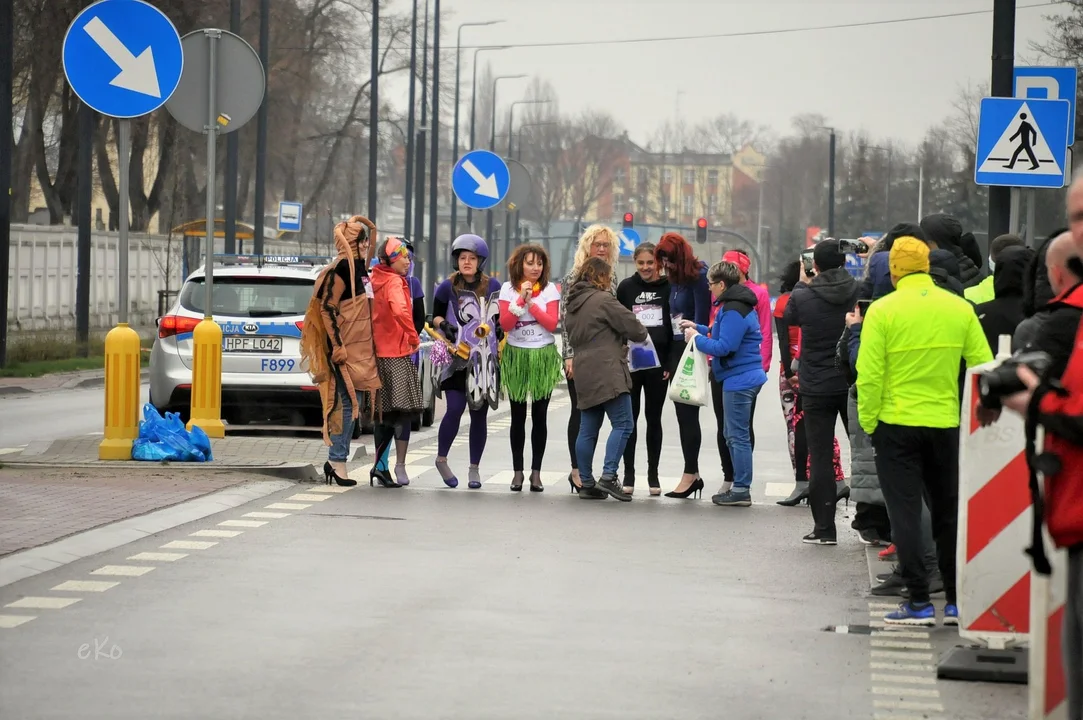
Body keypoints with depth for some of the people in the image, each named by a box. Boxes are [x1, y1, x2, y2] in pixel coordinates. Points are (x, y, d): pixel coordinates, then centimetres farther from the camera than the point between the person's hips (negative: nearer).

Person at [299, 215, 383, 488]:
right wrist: (338, 345, -22)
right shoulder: (341, 268, -12)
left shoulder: (360, 269, 17)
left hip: (362, 349, 9)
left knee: (355, 402, 9)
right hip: (346, 348, -9)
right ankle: (337, 461, -4)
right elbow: (327, 307, -18)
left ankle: (335, 461, 13)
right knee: (348, 401, -8)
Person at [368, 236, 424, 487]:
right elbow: (400, 311, -30)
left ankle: (380, 466, 14)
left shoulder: (377, 281, 13)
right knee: (403, 410, -4)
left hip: (379, 351, 8)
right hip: (397, 353, -8)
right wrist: (414, 337, -19)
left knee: (384, 413, 13)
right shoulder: (394, 282, -13)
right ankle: (400, 467, -6)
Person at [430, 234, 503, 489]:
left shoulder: (493, 286, 5)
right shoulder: (447, 287, 0)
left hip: (485, 361, 2)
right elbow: (436, 315, 10)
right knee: (455, 409, -13)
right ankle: (441, 459, 8)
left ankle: (475, 469, 14)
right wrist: (443, 325, -10)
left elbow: (503, 318, 16)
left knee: (479, 414, 5)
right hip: (457, 360, -2)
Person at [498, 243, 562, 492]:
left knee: (539, 416, 1)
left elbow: (552, 323, -10)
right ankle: (517, 471, 10)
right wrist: (521, 299, -16)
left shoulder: (550, 289, 0)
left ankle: (536, 472, 8)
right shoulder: (508, 289, 0)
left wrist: (531, 303, -14)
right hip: (516, 356, 0)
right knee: (518, 416, 3)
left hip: (543, 357, 0)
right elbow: (505, 324, -9)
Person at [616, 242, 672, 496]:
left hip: (657, 363, 0)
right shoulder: (626, 287, 4)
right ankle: (628, 474, 8)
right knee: (630, 417, 3)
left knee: (654, 418, 7)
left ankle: (653, 475, 13)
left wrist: (670, 363, -4)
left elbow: (674, 327, 2)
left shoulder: (668, 288, 1)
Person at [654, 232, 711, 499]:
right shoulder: (675, 279, 15)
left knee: (688, 413, -7)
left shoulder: (699, 276, -9)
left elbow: (701, 317, -13)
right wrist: (669, 363, 12)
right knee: (682, 413, 8)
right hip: (676, 349, 8)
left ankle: (690, 474, -3)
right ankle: (693, 474, 11)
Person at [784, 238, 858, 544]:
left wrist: (802, 284, 20)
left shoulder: (803, 297, -12)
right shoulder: (859, 292, -9)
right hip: (854, 385, 2)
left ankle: (824, 528, 1)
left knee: (820, 458, 3)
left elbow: (789, 316, 9)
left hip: (817, 389, -2)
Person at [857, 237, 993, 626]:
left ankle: (919, 603, -1)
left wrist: (868, 420, -1)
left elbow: (869, 374, -13)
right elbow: (983, 368, -1)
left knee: (905, 513, 2)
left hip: (897, 424, -3)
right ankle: (956, 601, 17)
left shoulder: (882, 310, -10)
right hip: (946, 424, 3)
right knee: (949, 513, 14)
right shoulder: (960, 309, -1)